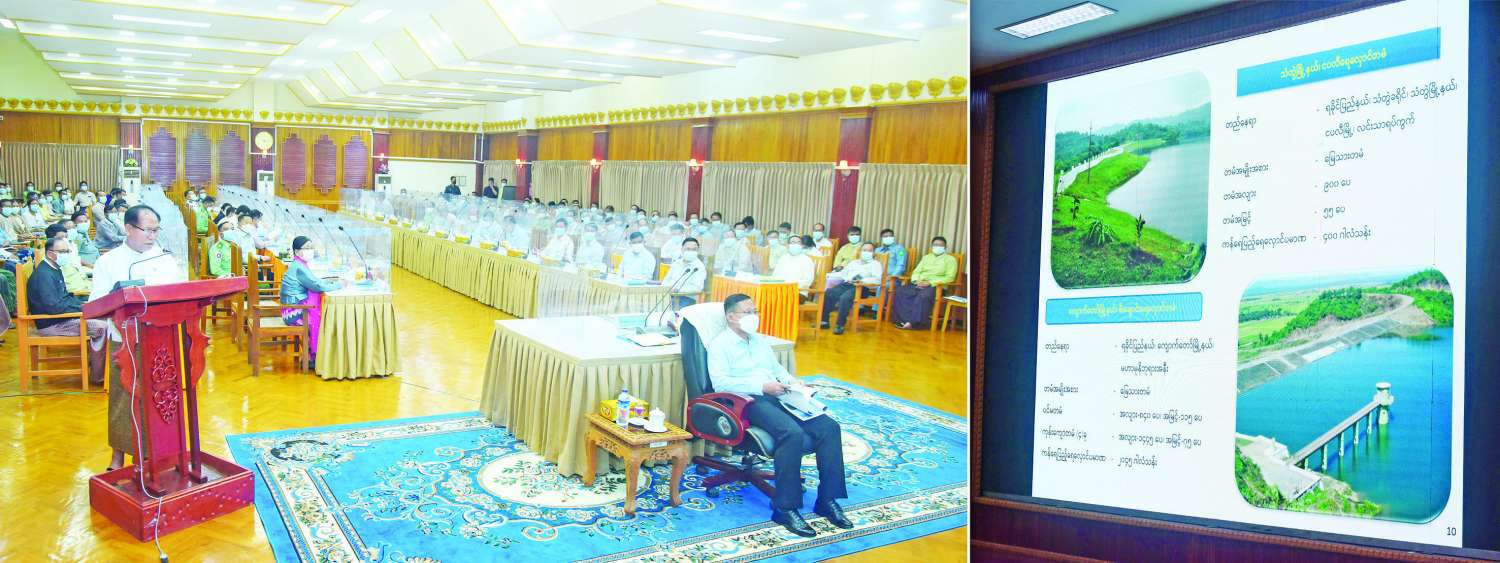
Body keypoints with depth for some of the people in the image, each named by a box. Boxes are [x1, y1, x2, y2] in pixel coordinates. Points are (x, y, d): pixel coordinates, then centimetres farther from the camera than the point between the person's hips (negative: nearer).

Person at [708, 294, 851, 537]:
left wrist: (793, 382, 6)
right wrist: (762, 386, -18)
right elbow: (720, 382, -12)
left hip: (779, 397, 7)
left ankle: (828, 500, -13)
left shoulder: (760, 340, 25)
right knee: (792, 433, -36)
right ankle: (785, 508, -27)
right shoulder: (720, 344, 1)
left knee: (829, 427, -16)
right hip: (751, 401, -7)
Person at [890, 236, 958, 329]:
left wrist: (930, 282, -15)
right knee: (899, 292, -21)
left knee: (923, 296, -39)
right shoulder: (926, 257, 24)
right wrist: (916, 281, -7)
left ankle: (914, 323, -33)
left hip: (936, 286, -5)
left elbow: (950, 277, -6)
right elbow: (916, 271, 18)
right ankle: (904, 319, -26)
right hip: (919, 284, 5)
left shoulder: (950, 259, 6)